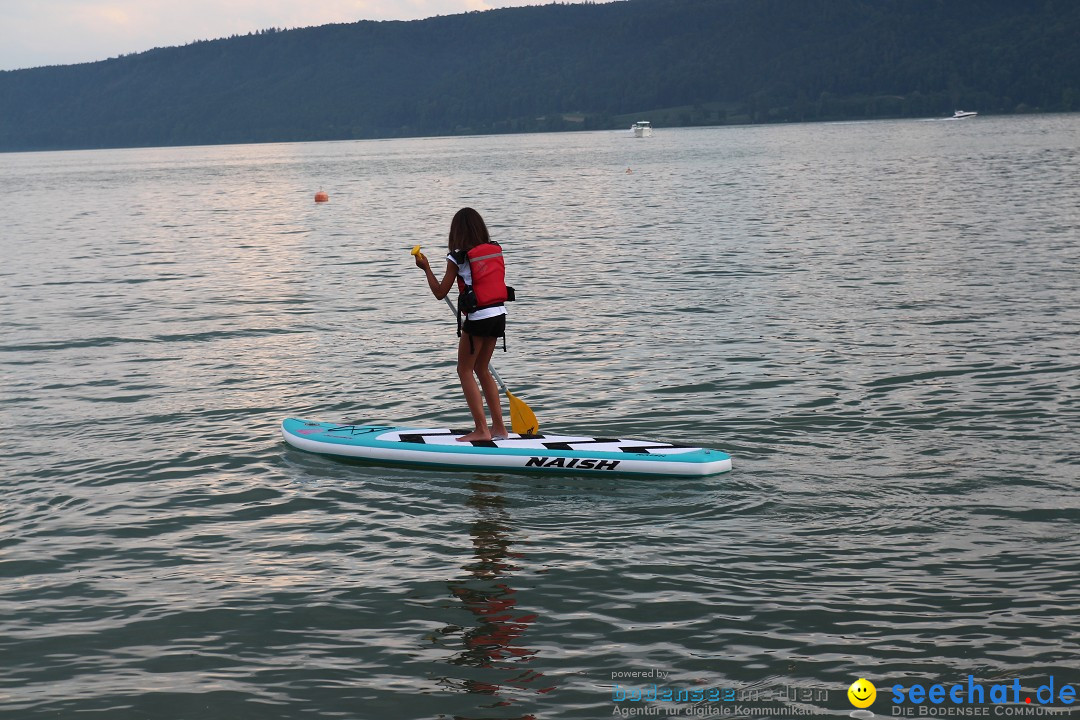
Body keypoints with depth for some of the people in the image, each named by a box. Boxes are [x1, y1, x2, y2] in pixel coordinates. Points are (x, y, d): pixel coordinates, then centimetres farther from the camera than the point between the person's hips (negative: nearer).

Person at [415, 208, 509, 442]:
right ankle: (499, 426, 18)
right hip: (498, 314, 7)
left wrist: (426, 268, 7)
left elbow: (440, 293, -4)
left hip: (478, 318, -7)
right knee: (482, 369, 18)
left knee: (465, 371, 5)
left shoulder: (457, 258, -9)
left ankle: (482, 429, -1)